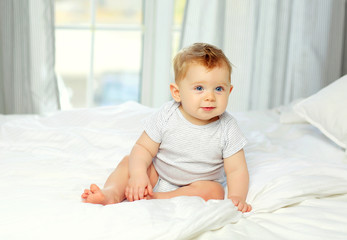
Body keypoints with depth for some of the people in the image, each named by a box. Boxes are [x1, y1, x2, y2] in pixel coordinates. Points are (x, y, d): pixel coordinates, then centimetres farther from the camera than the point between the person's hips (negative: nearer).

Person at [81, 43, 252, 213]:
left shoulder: (227, 129, -17)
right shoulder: (166, 117, -16)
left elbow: (236, 170, -16)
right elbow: (143, 147, -12)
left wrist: (236, 198, -33)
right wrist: (138, 173, -31)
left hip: (198, 185, -1)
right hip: (156, 176, 2)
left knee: (214, 191, -29)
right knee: (129, 161, -10)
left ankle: (156, 198, -35)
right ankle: (113, 192, -33)